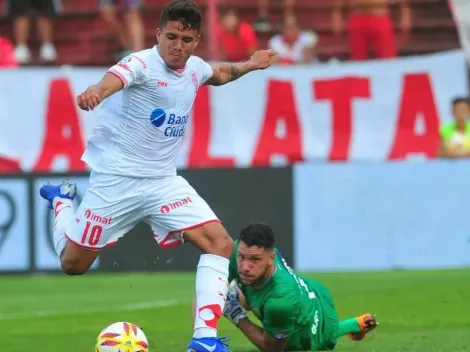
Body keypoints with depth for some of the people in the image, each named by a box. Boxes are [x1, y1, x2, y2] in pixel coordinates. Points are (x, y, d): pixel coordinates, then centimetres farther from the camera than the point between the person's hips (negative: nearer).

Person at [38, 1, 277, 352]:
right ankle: (62, 200, 40)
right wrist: (95, 93, -67)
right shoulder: (142, 64, -21)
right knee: (74, 264, 9)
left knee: (221, 244, -13)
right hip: (117, 179, -6)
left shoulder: (195, 68, 2)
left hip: (164, 181, 6)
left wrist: (249, 65, 16)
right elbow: (113, 79, -47)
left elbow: (220, 73, 30)